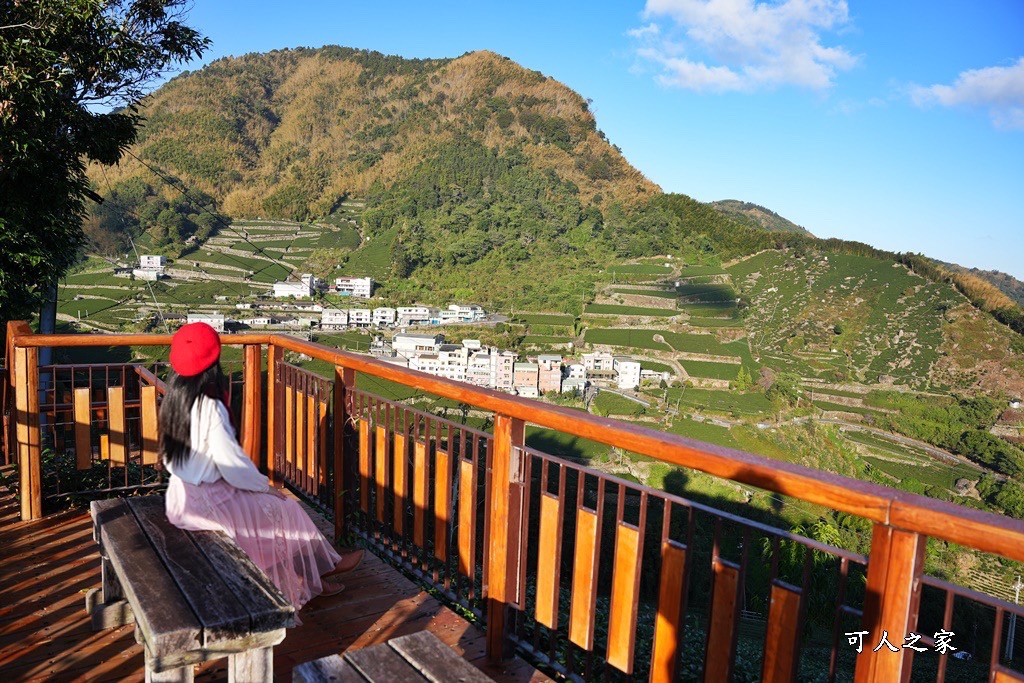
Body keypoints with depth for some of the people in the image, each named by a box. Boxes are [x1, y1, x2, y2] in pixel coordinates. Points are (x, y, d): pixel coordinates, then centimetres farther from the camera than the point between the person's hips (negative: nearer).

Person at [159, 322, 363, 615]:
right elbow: (232, 463, -24)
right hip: (206, 501, -9)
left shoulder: (174, 399, 1)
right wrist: (264, 485, -5)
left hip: (181, 495, 9)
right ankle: (312, 576, 26)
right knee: (283, 508, 7)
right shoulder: (210, 408, -26)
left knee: (270, 502, 19)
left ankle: (317, 568, 24)